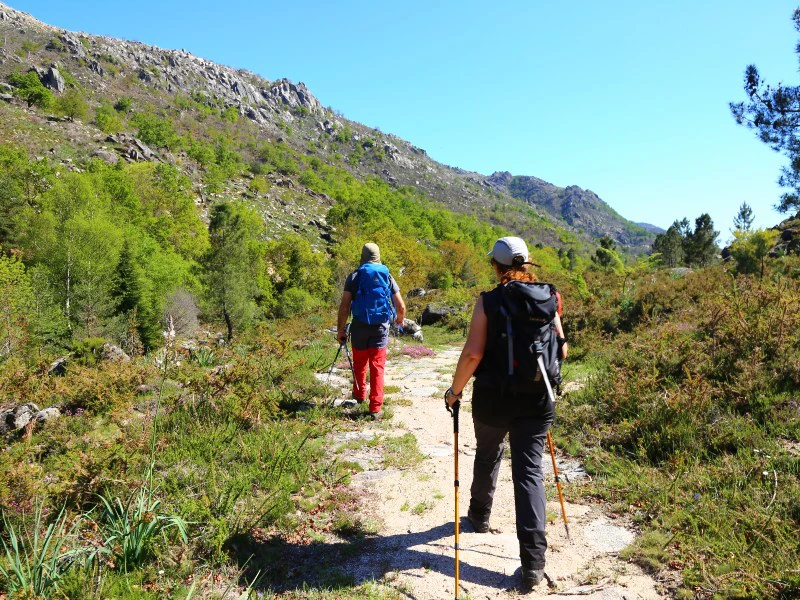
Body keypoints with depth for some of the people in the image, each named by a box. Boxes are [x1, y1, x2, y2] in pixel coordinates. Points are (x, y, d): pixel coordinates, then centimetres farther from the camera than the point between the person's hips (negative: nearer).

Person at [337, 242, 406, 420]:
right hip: (381, 327, 0)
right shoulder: (387, 276, 4)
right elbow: (401, 306, 4)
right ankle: (376, 408, 1)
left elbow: (345, 305, -8)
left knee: (359, 363, 20)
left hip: (360, 326, 0)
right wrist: (400, 320, 25)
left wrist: (340, 329, -1)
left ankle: (359, 395, 40)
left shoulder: (355, 276, 0)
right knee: (377, 367, 4)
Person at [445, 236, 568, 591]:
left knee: (488, 455, 23)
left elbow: (473, 353, -16)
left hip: (492, 397, -2)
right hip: (536, 398, 2)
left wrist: (455, 390, -3)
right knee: (529, 470, 4)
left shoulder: (488, 301, -9)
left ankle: (479, 515, 46)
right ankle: (533, 563, 0)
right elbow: (561, 349, 5)